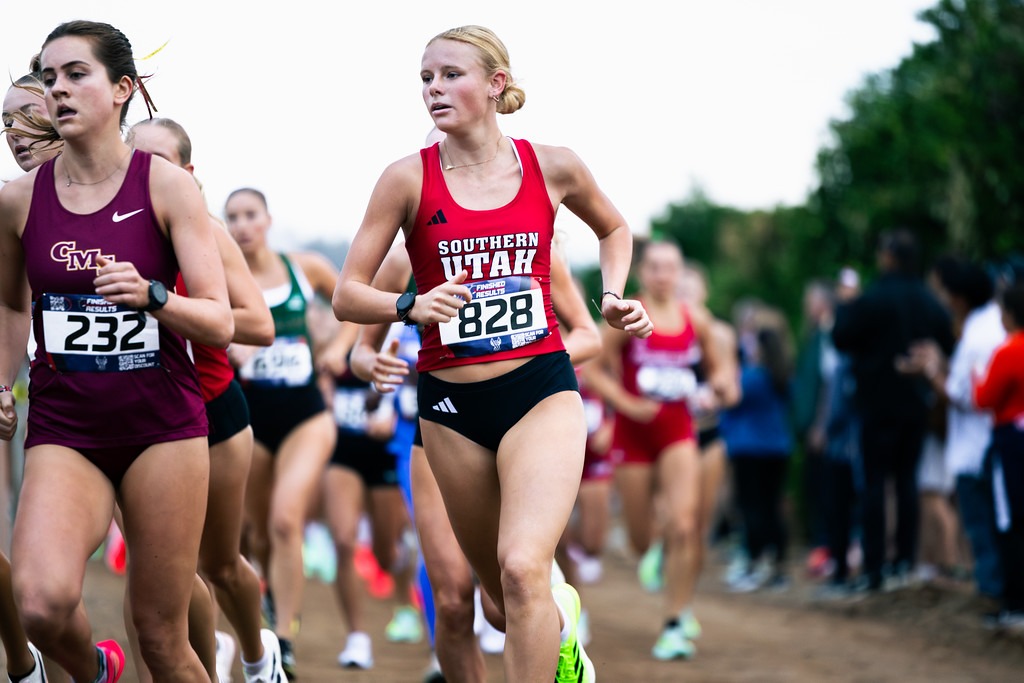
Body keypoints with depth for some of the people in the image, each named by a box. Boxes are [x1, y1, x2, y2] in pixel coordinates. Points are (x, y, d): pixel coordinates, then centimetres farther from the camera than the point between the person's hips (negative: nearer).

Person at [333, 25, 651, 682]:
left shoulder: (551, 166, 0)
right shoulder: (410, 178, -3)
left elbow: (614, 228, 23)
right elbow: (347, 296, -3)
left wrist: (614, 295, 6)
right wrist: (412, 305, -22)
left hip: (542, 389, -1)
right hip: (451, 404, 2)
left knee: (522, 568, -24)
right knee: (503, 592, 13)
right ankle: (563, 619, 47)